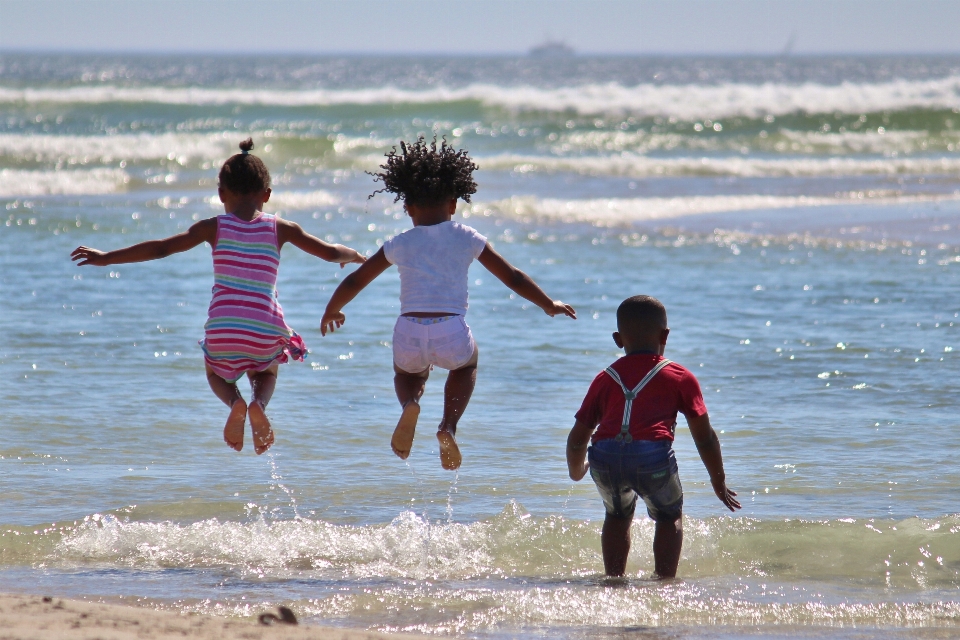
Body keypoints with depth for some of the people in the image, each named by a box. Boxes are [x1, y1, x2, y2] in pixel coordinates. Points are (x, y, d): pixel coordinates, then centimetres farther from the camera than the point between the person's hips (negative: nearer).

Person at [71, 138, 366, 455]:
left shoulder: (215, 228, 2)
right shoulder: (280, 229, 5)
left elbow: (160, 249, 0)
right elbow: (330, 253, 12)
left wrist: (106, 258, 8)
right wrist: (353, 255, 35)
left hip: (222, 331, -1)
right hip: (266, 335, 1)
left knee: (215, 371, 32)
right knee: (267, 373, 33)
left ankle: (234, 402, -3)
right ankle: (259, 403, -4)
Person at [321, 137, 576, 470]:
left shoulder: (400, 245, 11)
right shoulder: (466, 239, 11)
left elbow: (353, 282, 17)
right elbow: (513, 277, 16)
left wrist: (332, 312, 36)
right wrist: (549, 305, 31)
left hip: (410, 334, 0)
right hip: (451, 334, 0)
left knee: (408, 371, 36)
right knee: (466, 363, 36)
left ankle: (409, 404, -1)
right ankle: (448, 425, 11)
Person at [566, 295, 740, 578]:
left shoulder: (605, 379, 28)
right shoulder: (680, 378, 23)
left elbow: (578, 438, 28)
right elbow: (704, 437, 21)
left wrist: (576, 470, 48)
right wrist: (719, 483, 33)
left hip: (605, 457, 2)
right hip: (653, 454, -2)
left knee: (618, 515, 30)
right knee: (669, 515, 22)